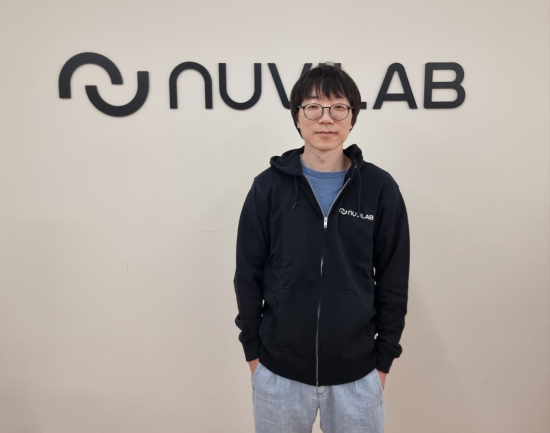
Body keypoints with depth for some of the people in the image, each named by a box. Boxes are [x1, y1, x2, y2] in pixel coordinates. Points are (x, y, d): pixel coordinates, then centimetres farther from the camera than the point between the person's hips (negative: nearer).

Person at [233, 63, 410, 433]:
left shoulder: (380, 188, -6)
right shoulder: (269, 186, -6)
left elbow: (394, 282, 0)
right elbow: (248, 275, 0)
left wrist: (383, 358, 2)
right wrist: (252, 349, 2)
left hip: (356, 374, 0)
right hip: (278, 372, 1)